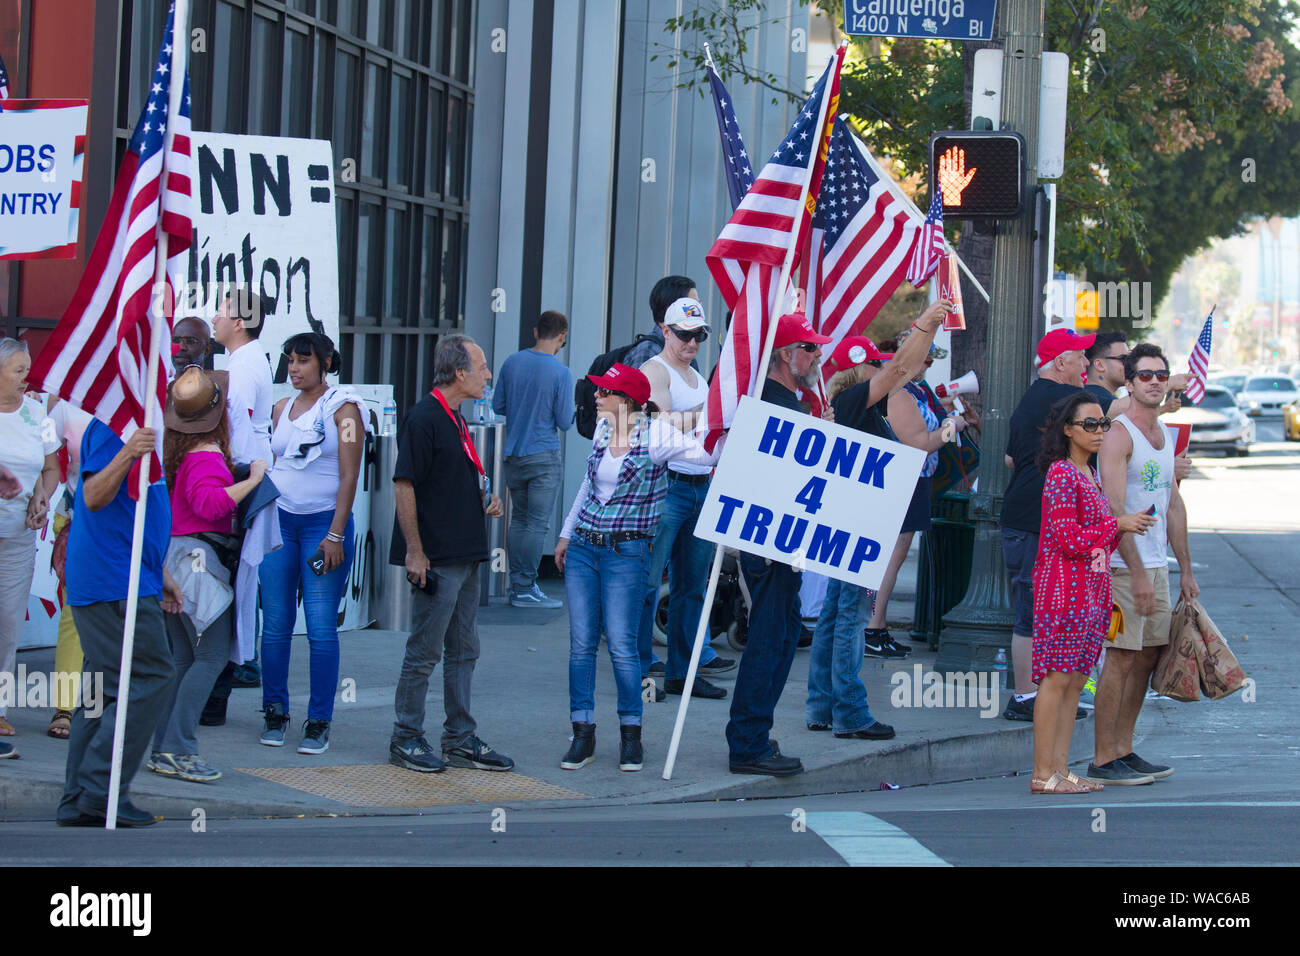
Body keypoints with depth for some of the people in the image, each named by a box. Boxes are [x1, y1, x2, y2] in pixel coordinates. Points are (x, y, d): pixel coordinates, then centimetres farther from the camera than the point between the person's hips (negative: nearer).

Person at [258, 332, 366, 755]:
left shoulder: (343, 408, -2)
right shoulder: (282, 408, 13)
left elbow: (349, 476, -7)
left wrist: (335, 535, -13)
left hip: (325, 523, -5)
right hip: (279, 520, 5)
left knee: (321, 628, -6)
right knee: (275, 625, 3)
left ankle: (319, 723, -1)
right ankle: (275, 714, 13)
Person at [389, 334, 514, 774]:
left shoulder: (455, 420, 15)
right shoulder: (424, 419, -14)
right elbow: (405, 485, -18)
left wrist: (483, 499, 13)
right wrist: (414, 550, -20)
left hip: (465, 556, 10)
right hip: (436, 558, -10)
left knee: (463, 651, 12)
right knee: (425, 651, -2)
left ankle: (461, 740, 18)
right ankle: (406, 739, 6)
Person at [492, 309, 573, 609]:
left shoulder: (512, 363, 1)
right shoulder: (560, 373, -13)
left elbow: (498, 406, 9)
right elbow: (565, 422, -11)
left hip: (513, 456, 5)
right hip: (544, 455, -5)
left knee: (518, 519, 14)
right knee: (537, 524, -2)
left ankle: (517, 584, 15)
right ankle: (526, 589, -3)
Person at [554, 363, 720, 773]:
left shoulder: (656, 435, -10)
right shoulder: (603, 429, 7)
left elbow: (708, 454, -19)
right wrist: (566, 535, 24)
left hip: (626, 551, -5)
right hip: (583, 546, 5)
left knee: (621, 644, -6)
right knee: (581, 643, 3)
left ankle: (631, 735, 8)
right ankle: (583, 735, 9)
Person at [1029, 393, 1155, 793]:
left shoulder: (1090, 475, 17)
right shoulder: (1061, 474, -11)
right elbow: (1068, 538, -17)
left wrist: (1128, 526, 9)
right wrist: (1117, 525, -11)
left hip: (1090, 589, 9)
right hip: (1064, 589, -9)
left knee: (1075, 681, 8)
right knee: (1057, 678, -9)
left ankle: (1060, 769, 10)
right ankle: (1043, 773, -7)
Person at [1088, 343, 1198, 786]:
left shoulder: (1166, 435, 15)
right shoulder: (1119, 434, -12)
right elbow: (1115, 508, -19)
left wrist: (1185, 569, 17)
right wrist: (1137, 573, -23)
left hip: (1157, 563, 8)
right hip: (1124, 565, -8)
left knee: (1148, 655, 10)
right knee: (1121, 658, -8)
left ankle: (1123, 750, 18)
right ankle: (1103, 760, -4)